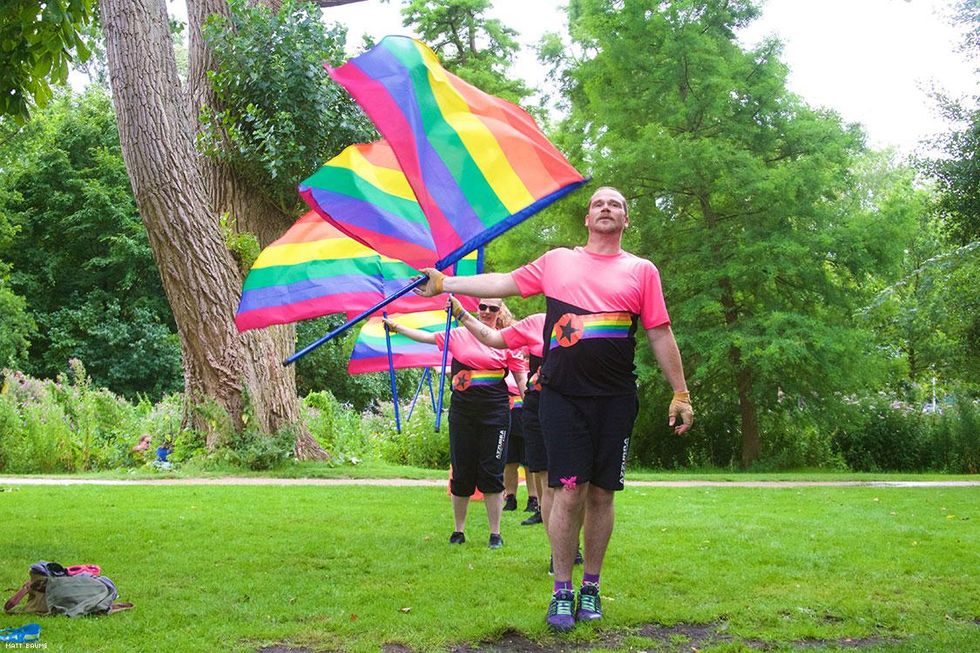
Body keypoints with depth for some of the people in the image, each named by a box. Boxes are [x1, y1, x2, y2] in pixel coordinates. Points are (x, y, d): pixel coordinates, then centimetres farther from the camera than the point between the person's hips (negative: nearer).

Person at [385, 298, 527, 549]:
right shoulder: (459, 335, 7)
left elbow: (521, 377, 4)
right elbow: (427, 337, 9)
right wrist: (395, 327, 5)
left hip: (495, 411, -1)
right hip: (462, 410, 2)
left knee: (492, 472, -1)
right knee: (462, 472, 6)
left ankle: (495, 533, 7)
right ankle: (459, 531, 17)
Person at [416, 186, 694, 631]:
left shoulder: (641, 270, 9)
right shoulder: (557, 261, 12)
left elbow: (660, 335, 8)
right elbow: (503, 283, 12)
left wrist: (680, 393, 5)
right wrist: (443, 283, 8)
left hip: (615, 399, 1)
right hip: (562, 395, 0)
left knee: (601, 493, 6)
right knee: (568, 492, -5)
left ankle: (591, 588, 20)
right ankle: (562, 591, 7)